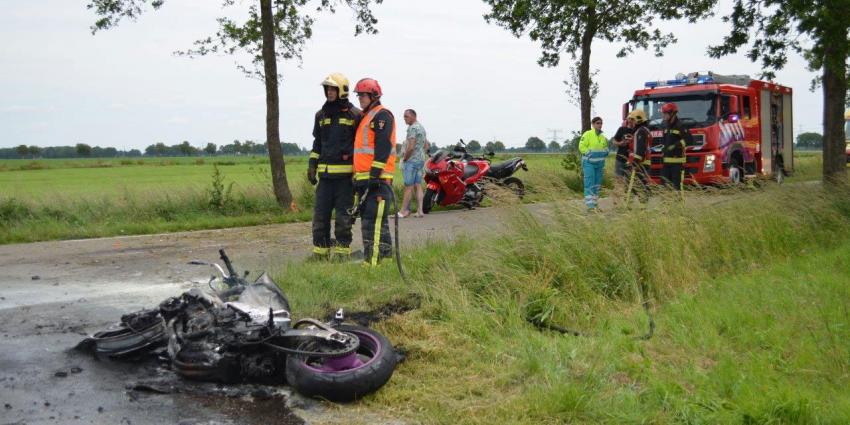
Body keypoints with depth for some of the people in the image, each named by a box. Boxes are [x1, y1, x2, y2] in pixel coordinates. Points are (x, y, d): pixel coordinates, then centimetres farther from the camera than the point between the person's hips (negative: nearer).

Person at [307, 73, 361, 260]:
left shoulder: (354, 115, -1)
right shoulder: (321, 115, 15)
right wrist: (312, 165, 13)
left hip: (346, 175, -5)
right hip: (325, 174, 5)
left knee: (343, 217, -1)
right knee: (320, 215, 5)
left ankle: (342, 255, 8)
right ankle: (319, 255, 13)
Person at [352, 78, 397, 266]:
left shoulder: (382, 115, -6)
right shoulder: (366, 116, 25)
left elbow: (383, 147, -17)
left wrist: (374, 174, -22)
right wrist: (358, 176, 25)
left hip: (378, 178, -10)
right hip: (364, 177, 10)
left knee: (373, 220, -15)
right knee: (367, 218, 13)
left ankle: (372, 261, -17)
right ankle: (386, 253, 20)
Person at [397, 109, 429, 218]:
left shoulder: (412, 128, -14)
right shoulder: (422, 128, 17)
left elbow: (411, 147, -21)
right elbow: (426, 146, 23)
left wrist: (405, 158, -9)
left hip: (411, 160, -9)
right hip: (421, 160, 9)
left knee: (408, 187, -6)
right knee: (418, 186, 8)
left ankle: (403, 211, -2)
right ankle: (419, 210, 6)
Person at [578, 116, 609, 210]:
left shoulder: (603, 137, 13)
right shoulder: (587, 134, -7)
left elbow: (605, 147, 26)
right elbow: (582, 147, -10)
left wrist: (606, 151, 6)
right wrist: (589, 153, -19)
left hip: (600, 163, 7)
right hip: (589, 162, -7)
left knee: (597, 184, 11)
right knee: (589, 183, -12)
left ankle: (595, 202, 20)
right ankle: (590, 204, -13)